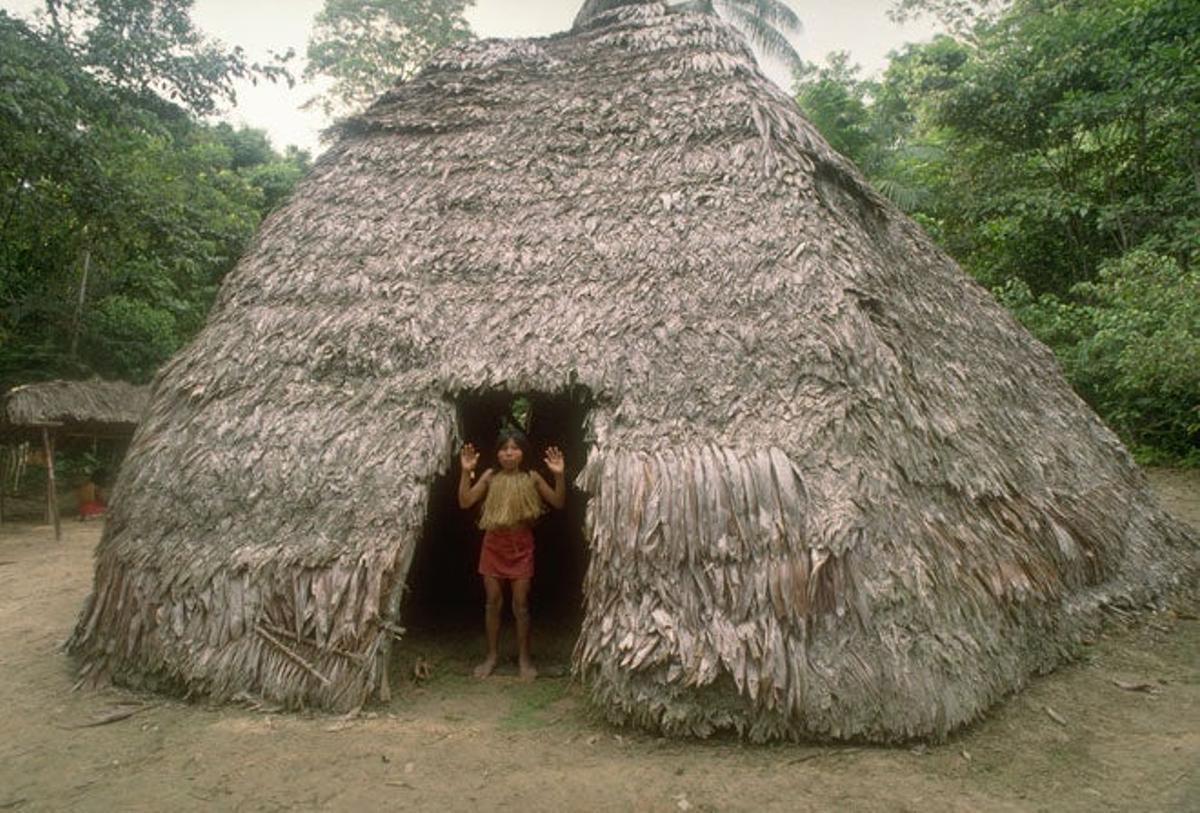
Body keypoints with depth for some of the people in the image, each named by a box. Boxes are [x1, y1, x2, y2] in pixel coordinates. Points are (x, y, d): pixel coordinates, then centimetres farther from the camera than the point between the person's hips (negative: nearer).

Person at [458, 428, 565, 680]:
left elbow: (559, 503, -4)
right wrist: (466, 472, -18)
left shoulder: (532, 478, -3)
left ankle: (524, 657, 16)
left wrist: (559, 475, -18)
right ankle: (491, 655, 22)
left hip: (521, 545, -1)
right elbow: (465, 502, -7)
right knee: (493, 601, 8)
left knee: (521, 604, 3)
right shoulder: (490, 476, -2)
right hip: (494, 544, 1)